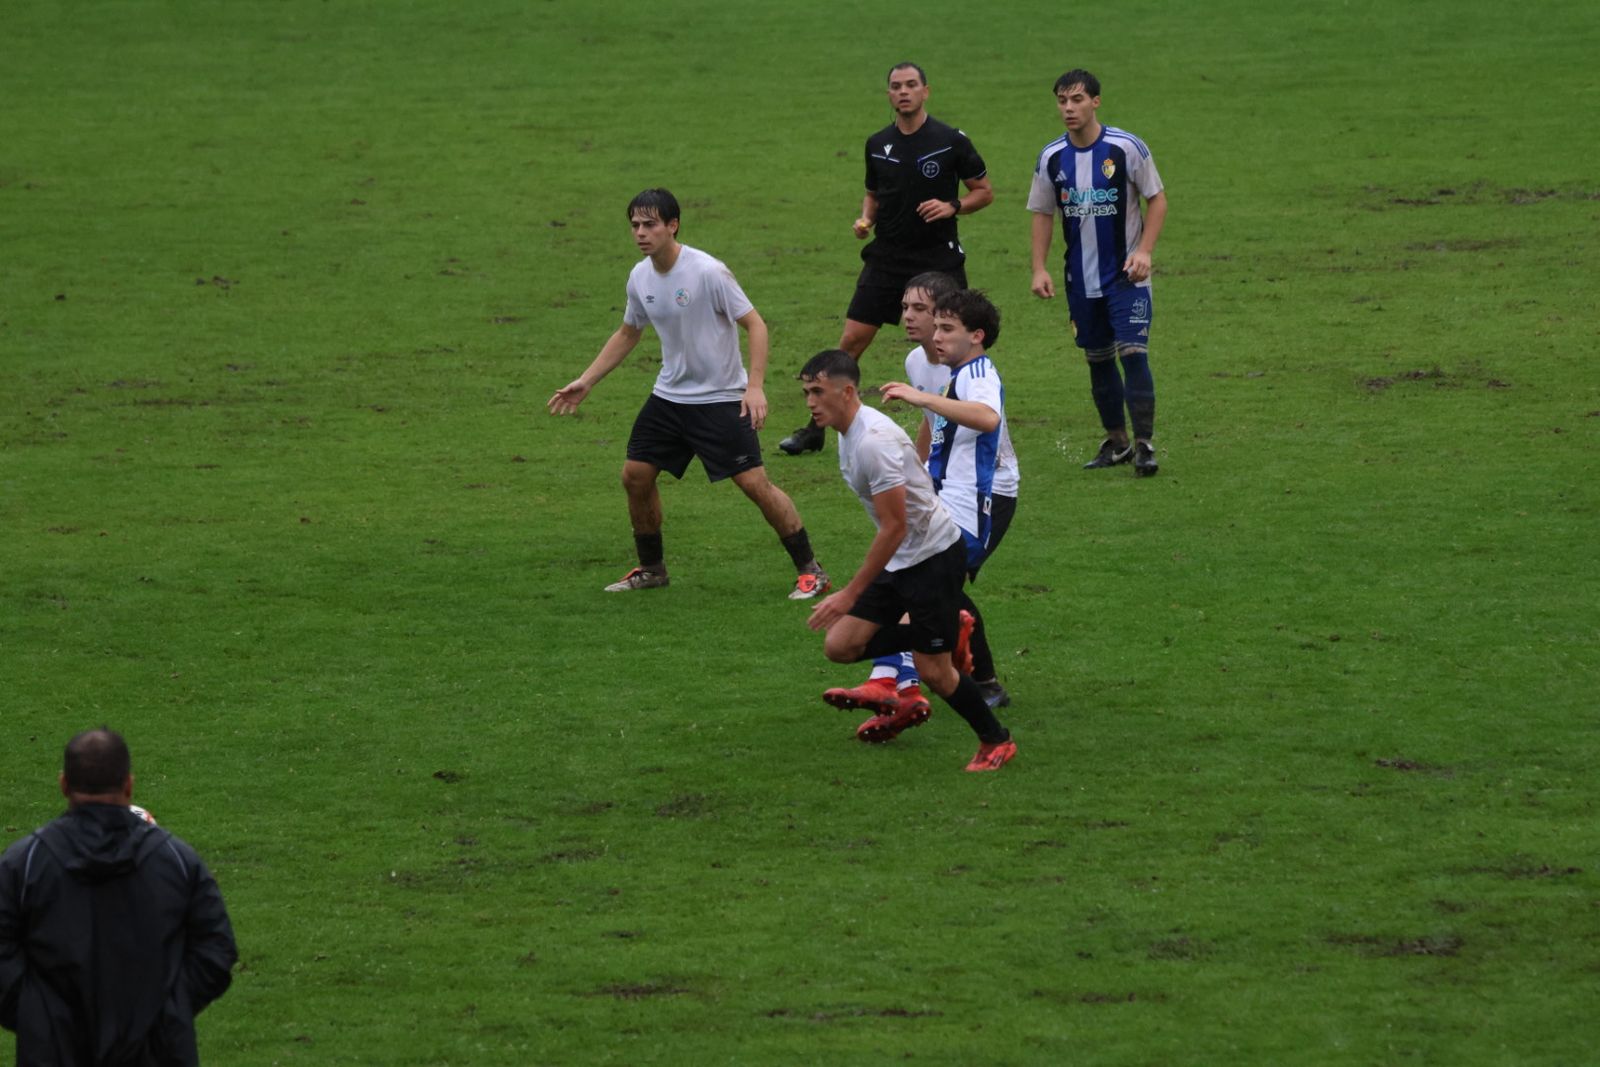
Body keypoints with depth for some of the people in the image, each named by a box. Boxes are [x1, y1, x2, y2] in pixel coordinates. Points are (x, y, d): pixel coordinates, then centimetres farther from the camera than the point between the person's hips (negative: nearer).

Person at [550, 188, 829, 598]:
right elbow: (627, 334, 18)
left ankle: (810, 571, -1)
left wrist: (755, 386, -25)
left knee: (755, 483, -11)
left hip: (721, 398, -7)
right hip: (669, 395, 7)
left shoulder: (708, 272, -19)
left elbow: (755, 324, -16)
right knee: (635, 475, 5)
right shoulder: (640, 277, 2)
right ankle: (651, 568, 24)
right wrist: (585, 381, 15)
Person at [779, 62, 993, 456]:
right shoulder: (878, 145, 6)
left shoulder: (950, 141, -5)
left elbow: (984, 192, 2)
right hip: (887, 257, 3)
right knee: (851, 341, -2)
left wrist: (951, 207, -16)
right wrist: (865, 220, 0)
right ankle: (816, 429, 5)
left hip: (939, 259, -3)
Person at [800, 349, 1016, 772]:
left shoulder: (874, 441, -26)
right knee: (840, 646, 1)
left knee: (933, 672, -4)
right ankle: (945, 635, 15)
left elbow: (895, 528, -26)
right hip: (900, 559, 9)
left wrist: (851, 594, -23)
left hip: (934, 555, -9)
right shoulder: (848, 432, 5)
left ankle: (996, 742, 17)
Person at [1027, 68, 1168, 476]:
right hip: (1081, 280, 4)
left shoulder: (1126, 148, -10)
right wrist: (1039, 268, 1)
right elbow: (1042, 213, 10)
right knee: (1098, 359, 9)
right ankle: (1117, 442, 22)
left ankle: (1144, 444, -9)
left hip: (1126, 275, -4)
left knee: (1133, 353, -13)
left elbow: (1157, 199, -2)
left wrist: (1143, 251, -13)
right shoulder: (1051, 157, 1)